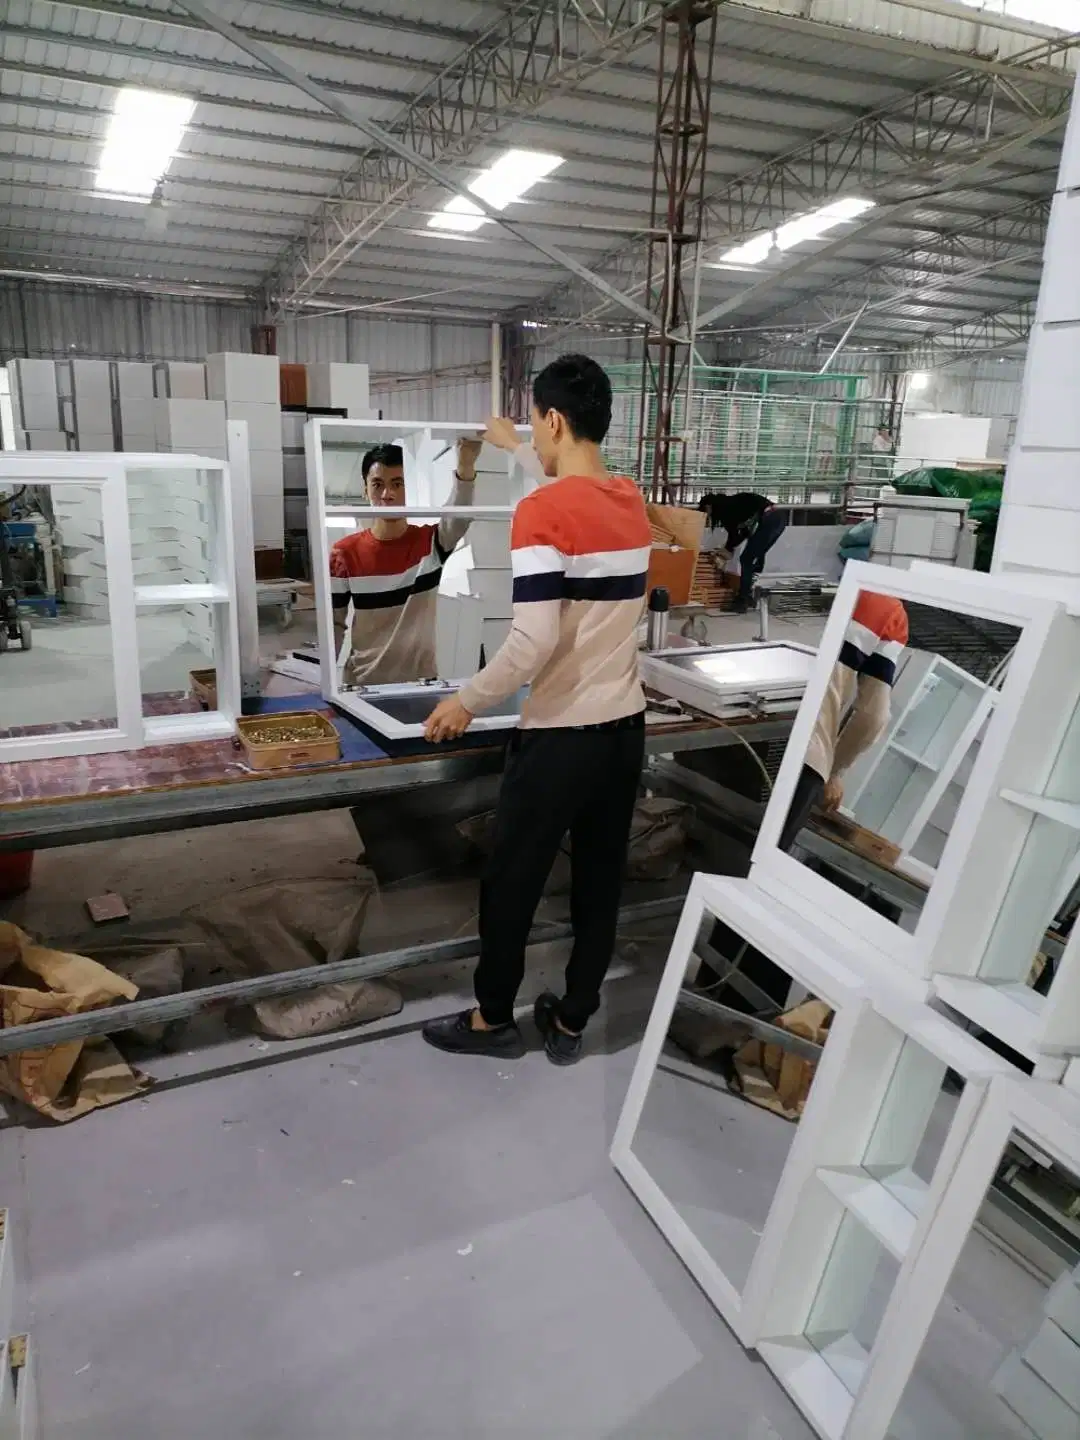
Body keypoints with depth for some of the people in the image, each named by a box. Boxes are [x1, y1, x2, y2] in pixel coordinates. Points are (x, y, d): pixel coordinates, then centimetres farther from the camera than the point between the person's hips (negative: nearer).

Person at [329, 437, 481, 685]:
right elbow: (334, 623, 2)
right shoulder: (344, 553, -4)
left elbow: (460, 515, -27)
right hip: (363, 682, 0)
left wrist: (466, 465, -45)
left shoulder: (431, 542, -5)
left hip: (421, 680, 0)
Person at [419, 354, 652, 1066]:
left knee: (513, 878, 11)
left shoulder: (543, 510, -17)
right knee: (601, 878, 15)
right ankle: (571, 1021, 29)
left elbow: (534, 640, -22)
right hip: (626, 723, 7)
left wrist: (467, 702, -11)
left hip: (561, 733, -7)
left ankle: (493, 1019, 27)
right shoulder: (634, 506, 6)